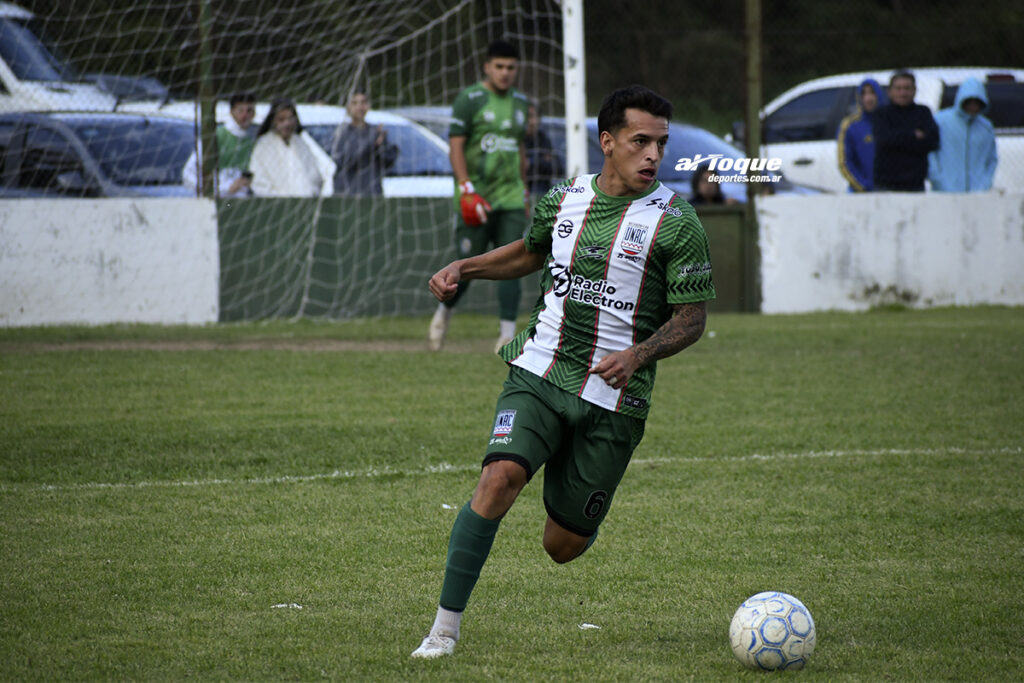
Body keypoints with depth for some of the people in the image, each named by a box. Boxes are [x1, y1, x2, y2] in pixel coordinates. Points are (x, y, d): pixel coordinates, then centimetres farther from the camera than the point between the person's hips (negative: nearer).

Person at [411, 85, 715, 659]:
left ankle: (577, 514, 43)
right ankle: (447, 623, -19)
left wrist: (639, 354, -21)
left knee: (564, 546, 3)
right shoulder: (563, 200, 6)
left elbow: (692, 318, -3)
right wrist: (464, 268, 14)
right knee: (501, 476, -25)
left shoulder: (675, 221, -6)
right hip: (539, 375, 2)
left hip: (612, 398, -2)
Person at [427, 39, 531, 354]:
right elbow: (456, 147, -10)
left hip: (510, 199, 5)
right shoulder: (469, 100, -5)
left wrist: (523, 191, 22)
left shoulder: (519, 101, 14)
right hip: (476, 198, -5)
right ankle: (444, 311, 25)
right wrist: (467, 189, -19)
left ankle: (507, 334, -8)